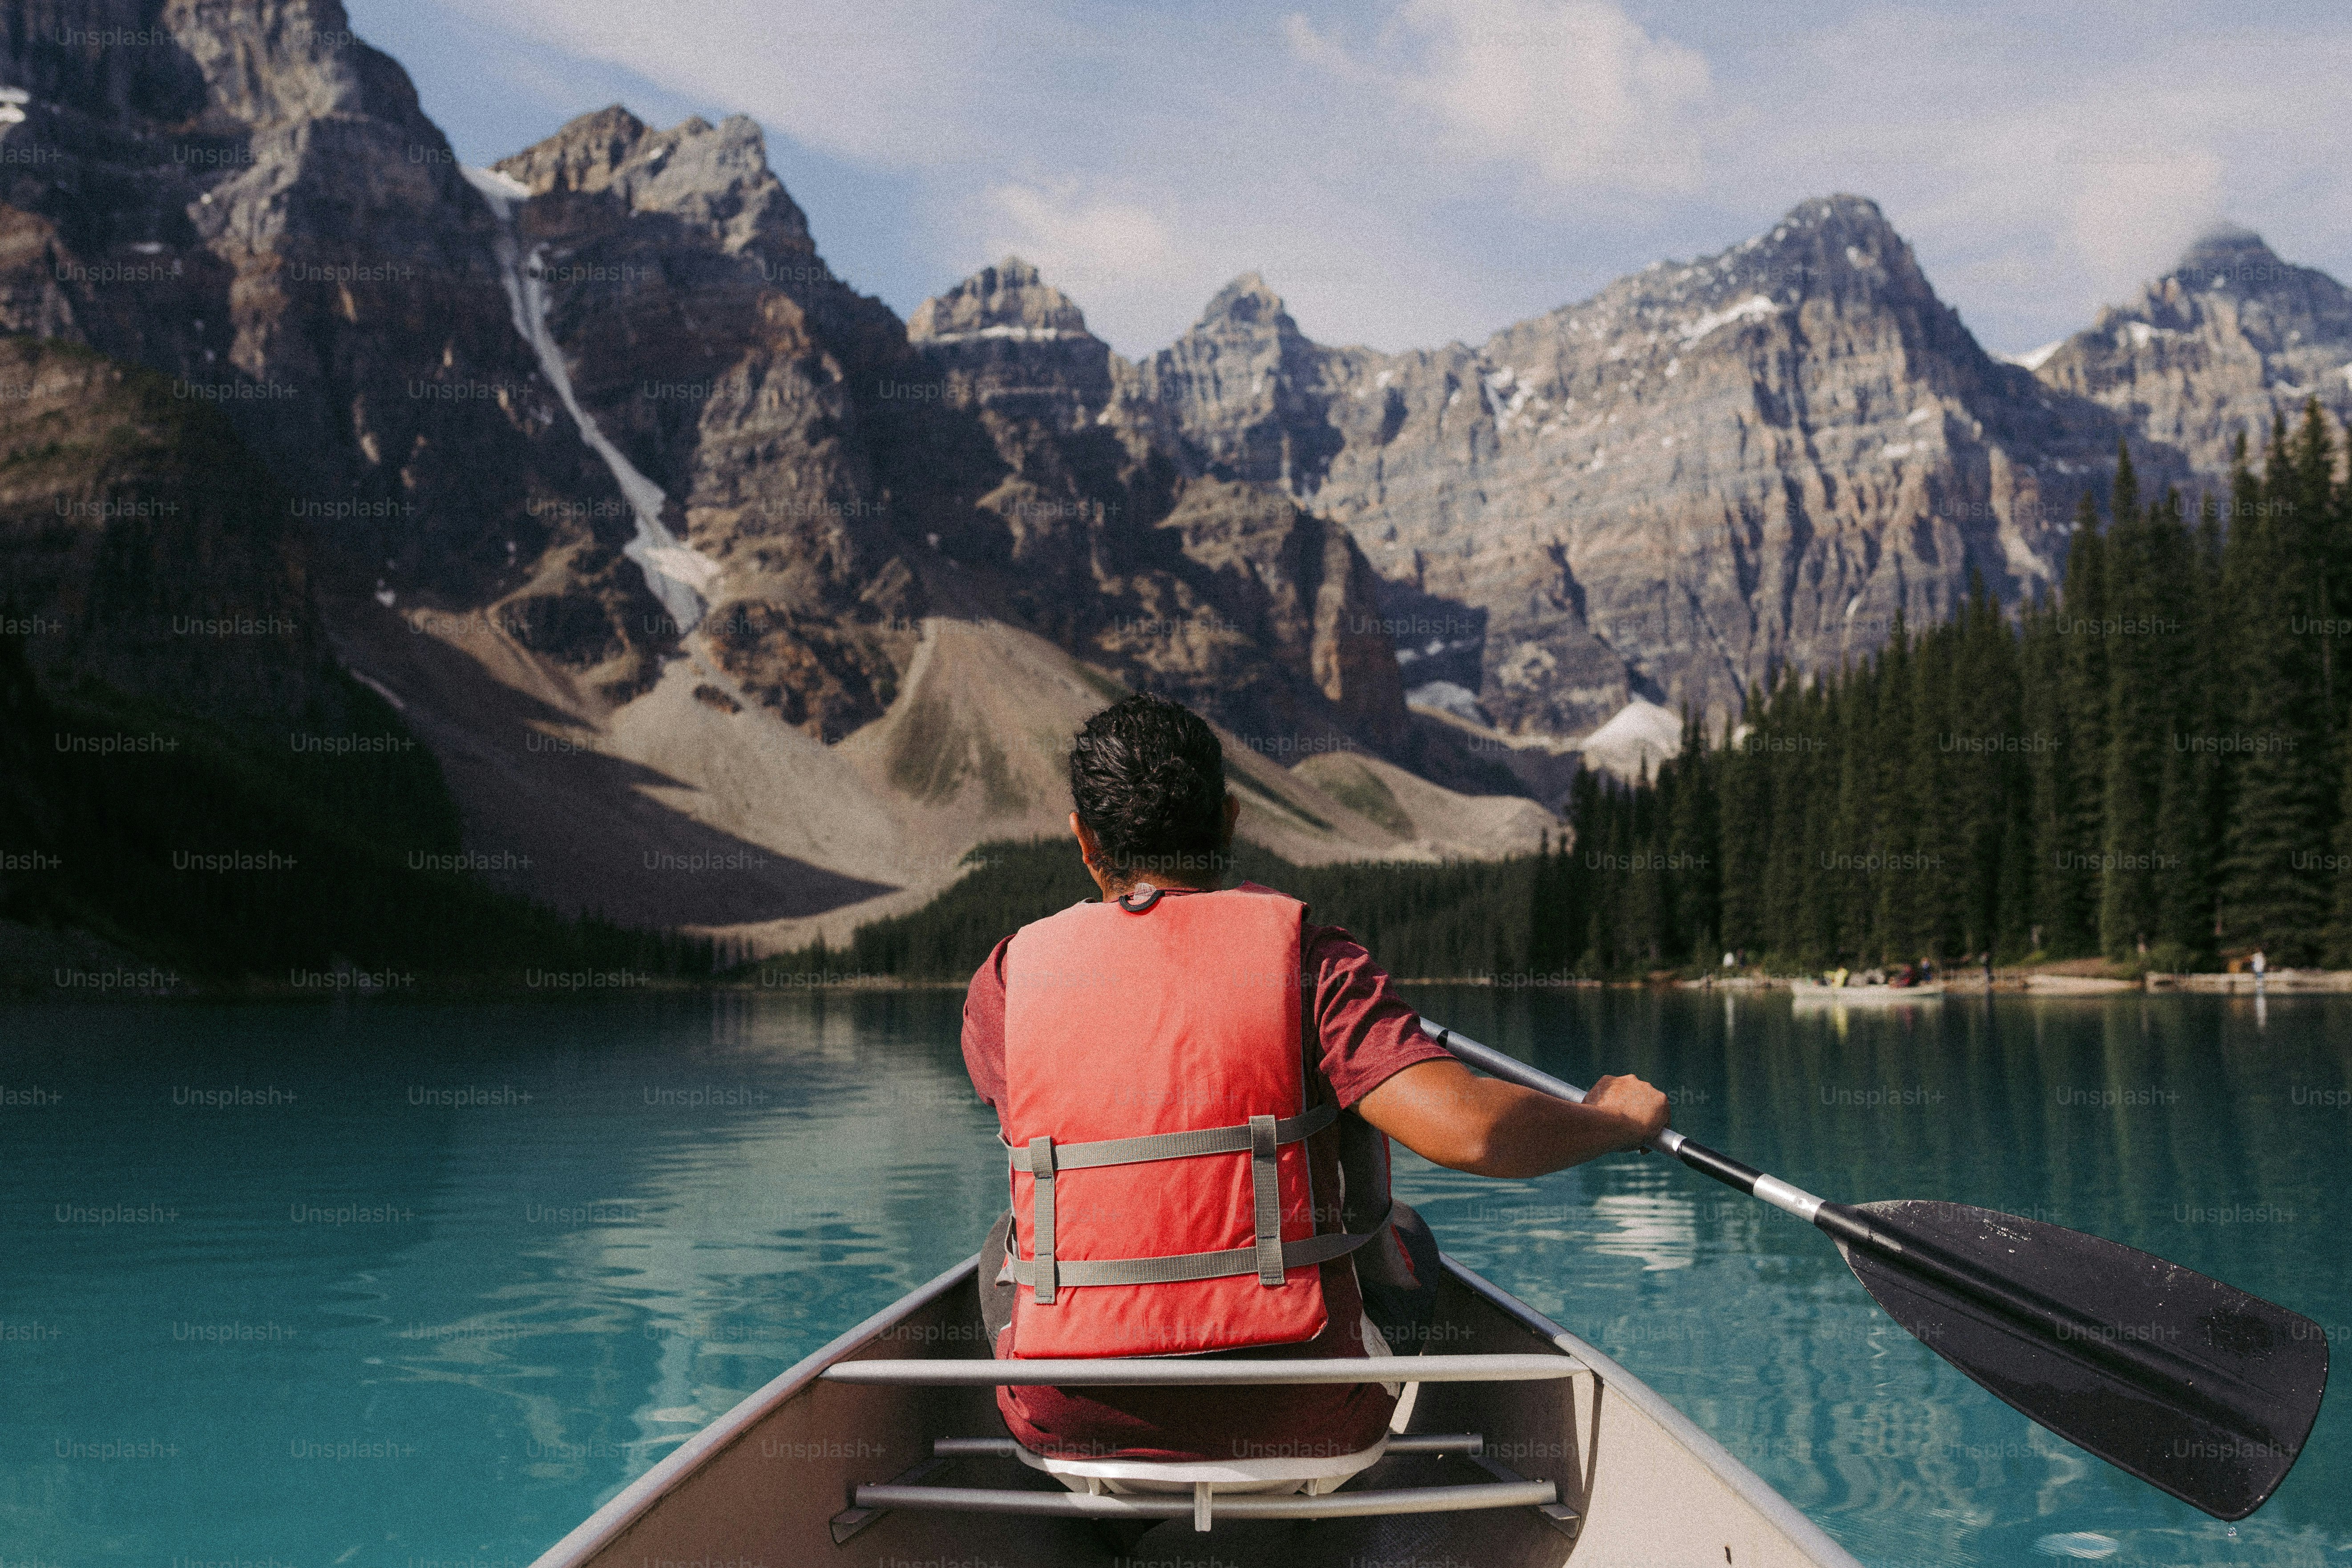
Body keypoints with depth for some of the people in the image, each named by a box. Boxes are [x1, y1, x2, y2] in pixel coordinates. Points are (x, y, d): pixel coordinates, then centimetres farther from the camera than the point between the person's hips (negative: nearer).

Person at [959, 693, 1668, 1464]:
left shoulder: (1009, 977, -2)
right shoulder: (1307, 957, -11)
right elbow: (1470, 1129, -21)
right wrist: (1614, 1119, 0)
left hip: (1070, 1422, 2)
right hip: (1299, 1418, -1)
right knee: (1403, 1237, 29)